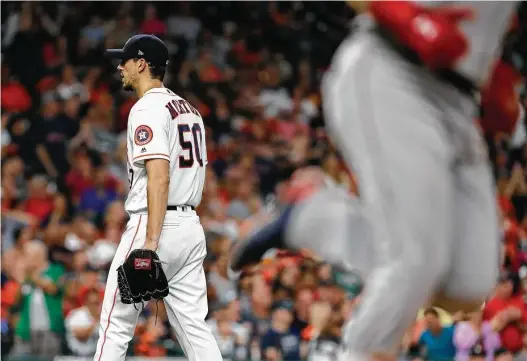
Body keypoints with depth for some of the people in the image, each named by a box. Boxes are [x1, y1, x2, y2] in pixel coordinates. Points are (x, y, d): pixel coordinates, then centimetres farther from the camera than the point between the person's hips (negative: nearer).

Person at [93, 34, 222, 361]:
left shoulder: (147, 109, -11)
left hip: (153, 224, -8)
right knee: (194, 327, 5)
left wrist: (150, 242, -28)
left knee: (116, 326, 0)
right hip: (191, 225, 9)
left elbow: (159, 176, -22)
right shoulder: (189, 109, 17)